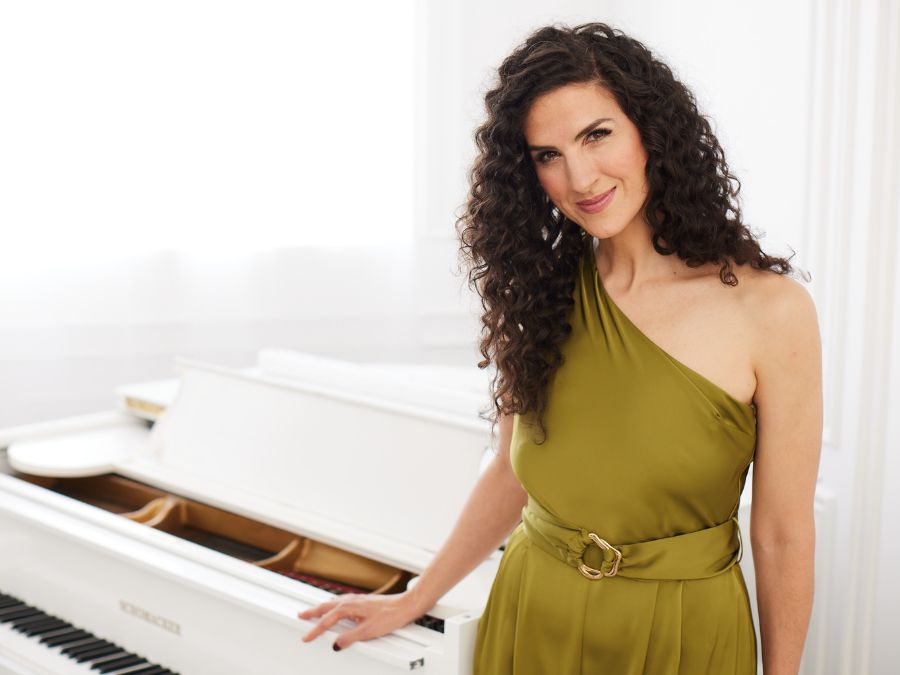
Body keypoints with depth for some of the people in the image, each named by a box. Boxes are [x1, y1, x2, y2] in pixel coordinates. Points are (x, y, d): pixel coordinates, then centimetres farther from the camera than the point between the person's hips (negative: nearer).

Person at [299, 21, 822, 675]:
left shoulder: (770, 309, -16)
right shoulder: (539, 291, -2)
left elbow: (783, 536, -11)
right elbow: (512, 474, 7)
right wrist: (412, 602, 11)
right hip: (533, 619, 4)